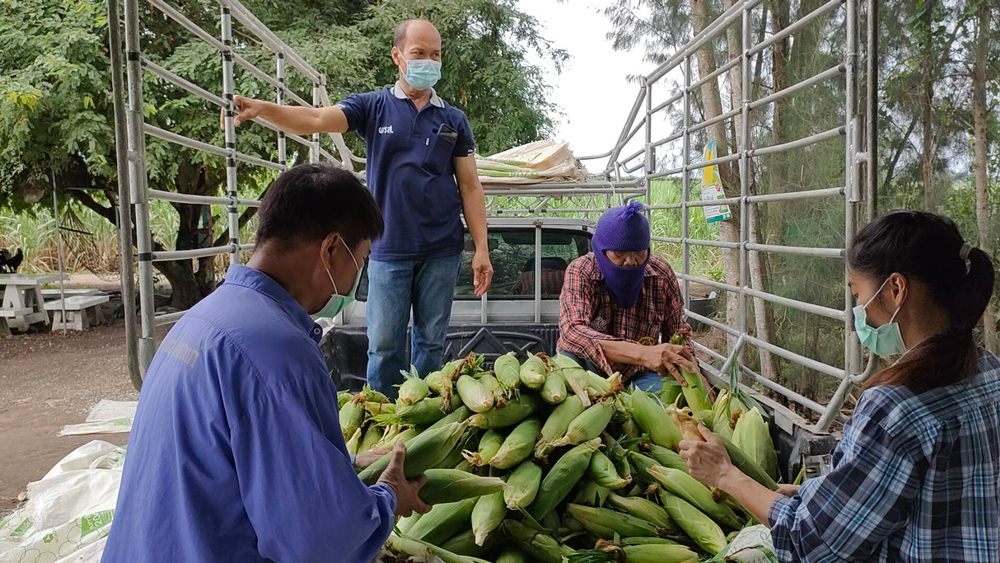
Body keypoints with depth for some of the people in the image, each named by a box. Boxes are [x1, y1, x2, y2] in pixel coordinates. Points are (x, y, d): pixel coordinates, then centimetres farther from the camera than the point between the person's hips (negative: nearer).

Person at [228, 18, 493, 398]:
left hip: (441, 251, 1)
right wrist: (261, 108, -31)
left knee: (431, 341, 10)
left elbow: (470, 187, 7)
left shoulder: (454, 120, 7)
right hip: (389, 249, -1)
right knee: (384, 345, 3)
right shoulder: (373, 106, 3)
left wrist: (482, 248, 0)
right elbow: (315, 119, -12)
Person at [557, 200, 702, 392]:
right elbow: (572, 332, -36)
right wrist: (643, 353, -50)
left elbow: (677, 332, 3)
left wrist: (695, 374, -20)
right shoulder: (580, 273, -18)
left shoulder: (661, 273, -8)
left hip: (638, 372, 2)